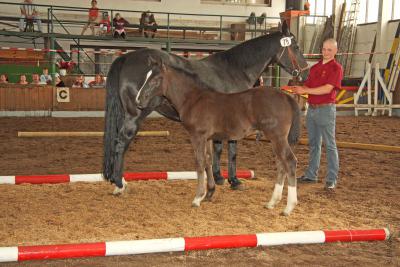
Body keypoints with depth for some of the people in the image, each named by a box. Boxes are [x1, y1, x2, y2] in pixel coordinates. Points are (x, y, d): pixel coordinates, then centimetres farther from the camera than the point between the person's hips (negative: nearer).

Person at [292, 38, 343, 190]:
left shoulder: (336, 68, -8)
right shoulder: (315, 67, 15)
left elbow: (327, 88, -18)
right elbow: (307, 86, 16)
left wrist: (305, 90, -19)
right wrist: (298, 90, -7)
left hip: (326, 109, -7)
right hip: (311, 108, 7)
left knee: (330, 145, -2)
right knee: (313, 144, 14)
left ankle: (332, 179, 1)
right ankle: (311, 175, 23)